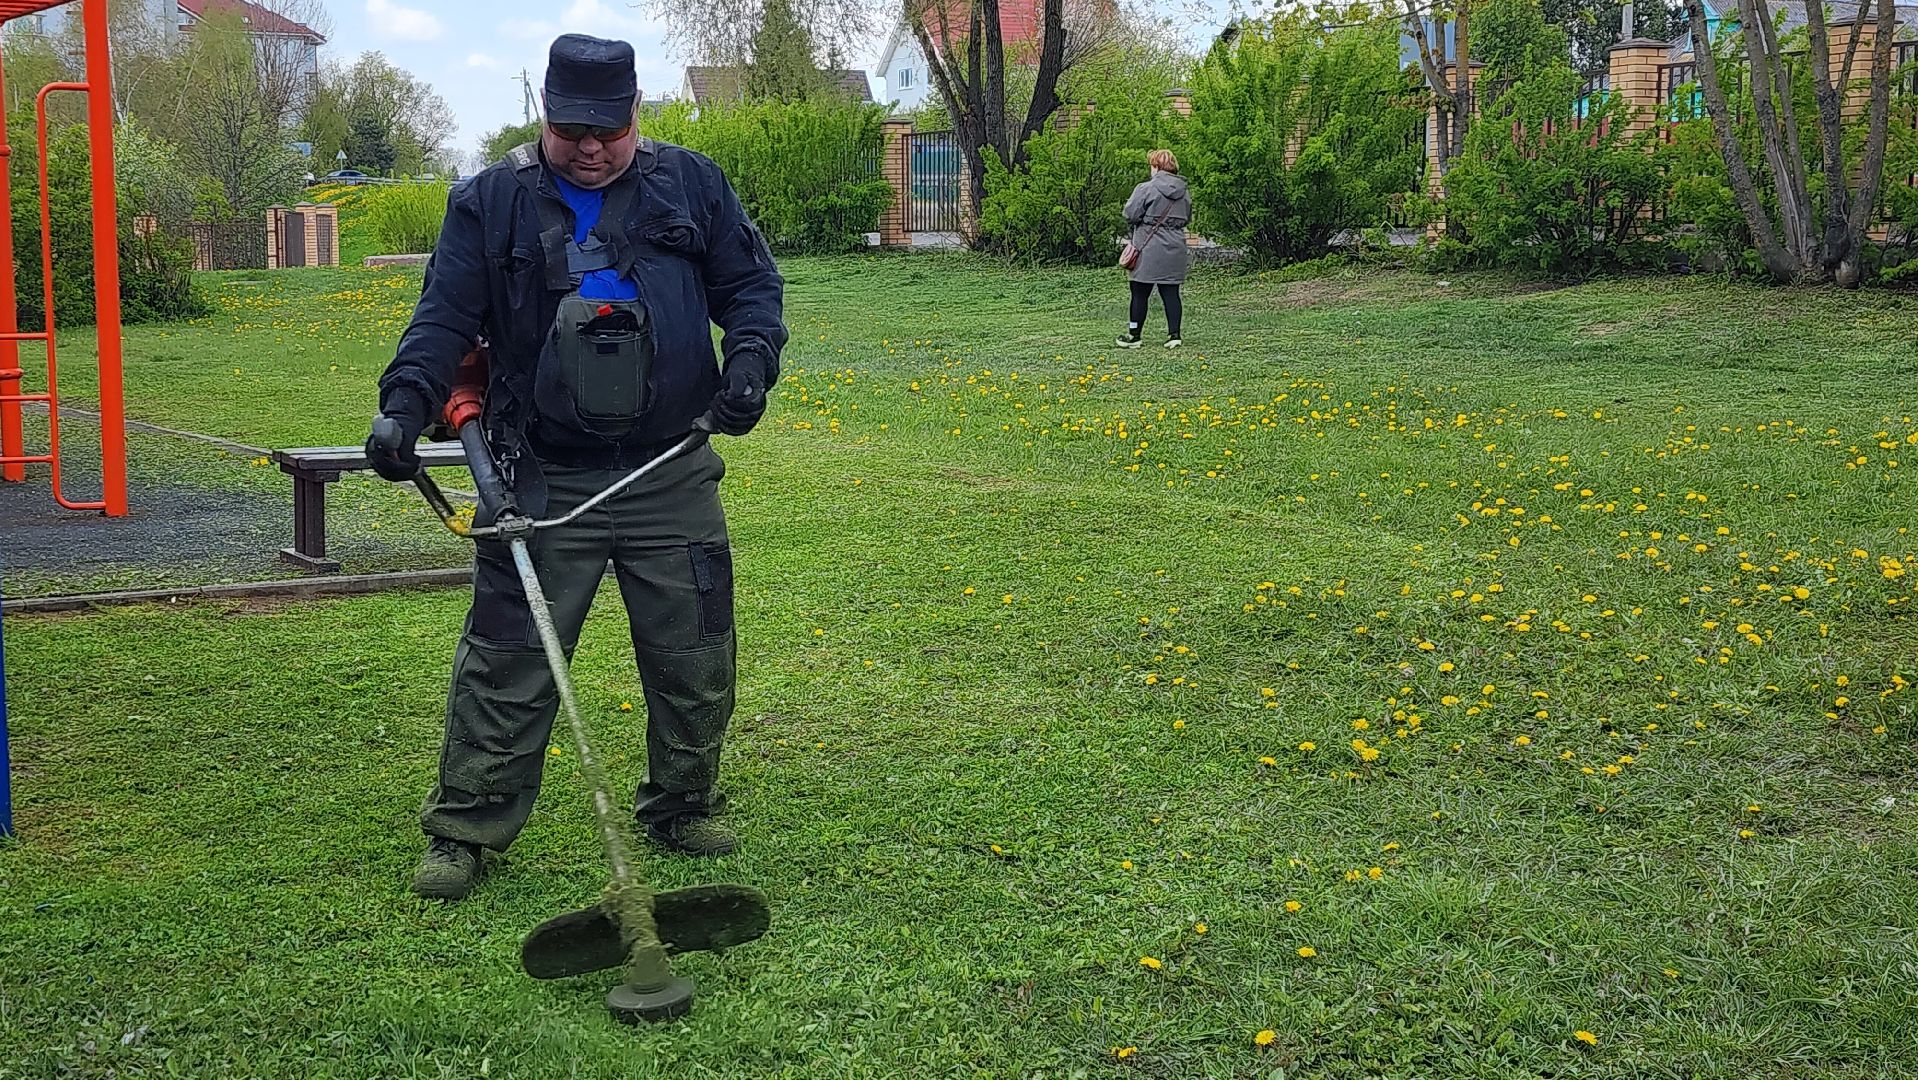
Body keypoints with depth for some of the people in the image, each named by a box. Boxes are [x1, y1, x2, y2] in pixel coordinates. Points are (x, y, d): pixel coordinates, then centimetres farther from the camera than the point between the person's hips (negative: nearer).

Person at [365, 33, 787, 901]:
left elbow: (751, 283, 10)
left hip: (672, 481, 2)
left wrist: (751, 361, -10)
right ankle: (465, 830, 12)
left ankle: (683, 807, 29)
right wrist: (406, 403, -16)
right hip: (540, 485, -1)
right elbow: (444, 316, 0)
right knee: (506, 666, -1)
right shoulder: (489, 202, 3)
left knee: (695, 660, 10)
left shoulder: (691, 185, 6)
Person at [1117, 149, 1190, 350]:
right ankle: (1174, 335, 4)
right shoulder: (1184, 192, 8)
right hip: (1175, 250, 5)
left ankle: (1134, 336, 9)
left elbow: (1130, 215, -10)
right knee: (1171, 293, 7)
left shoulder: (1146, 189, -12)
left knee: (1140, 293, 4)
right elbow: (1187, 218, 18)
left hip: (1149, 250, -5)